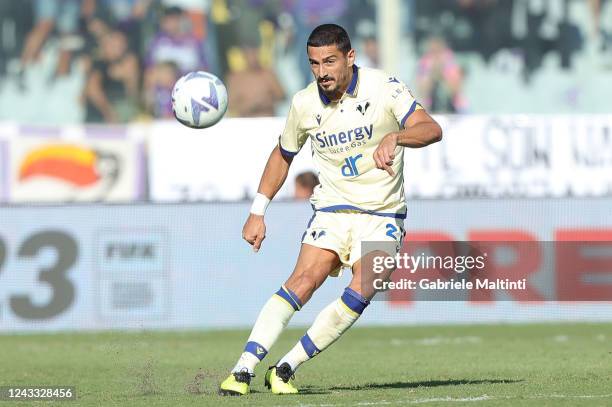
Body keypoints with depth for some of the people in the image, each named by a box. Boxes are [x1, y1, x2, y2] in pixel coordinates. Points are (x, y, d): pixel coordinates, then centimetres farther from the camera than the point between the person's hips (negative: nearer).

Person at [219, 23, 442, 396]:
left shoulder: (383, 88, -12)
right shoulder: (304, 104, -2)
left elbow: (431, 129, -24)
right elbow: (283, 155, 16)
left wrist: (394, 137, -44)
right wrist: (258, 212, 10)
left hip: (383, 215, -1)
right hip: (331, 209, 1)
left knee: (360, 293, -21)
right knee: (304, 279, -21)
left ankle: (285, 370, -12)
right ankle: (244, 369, -25)